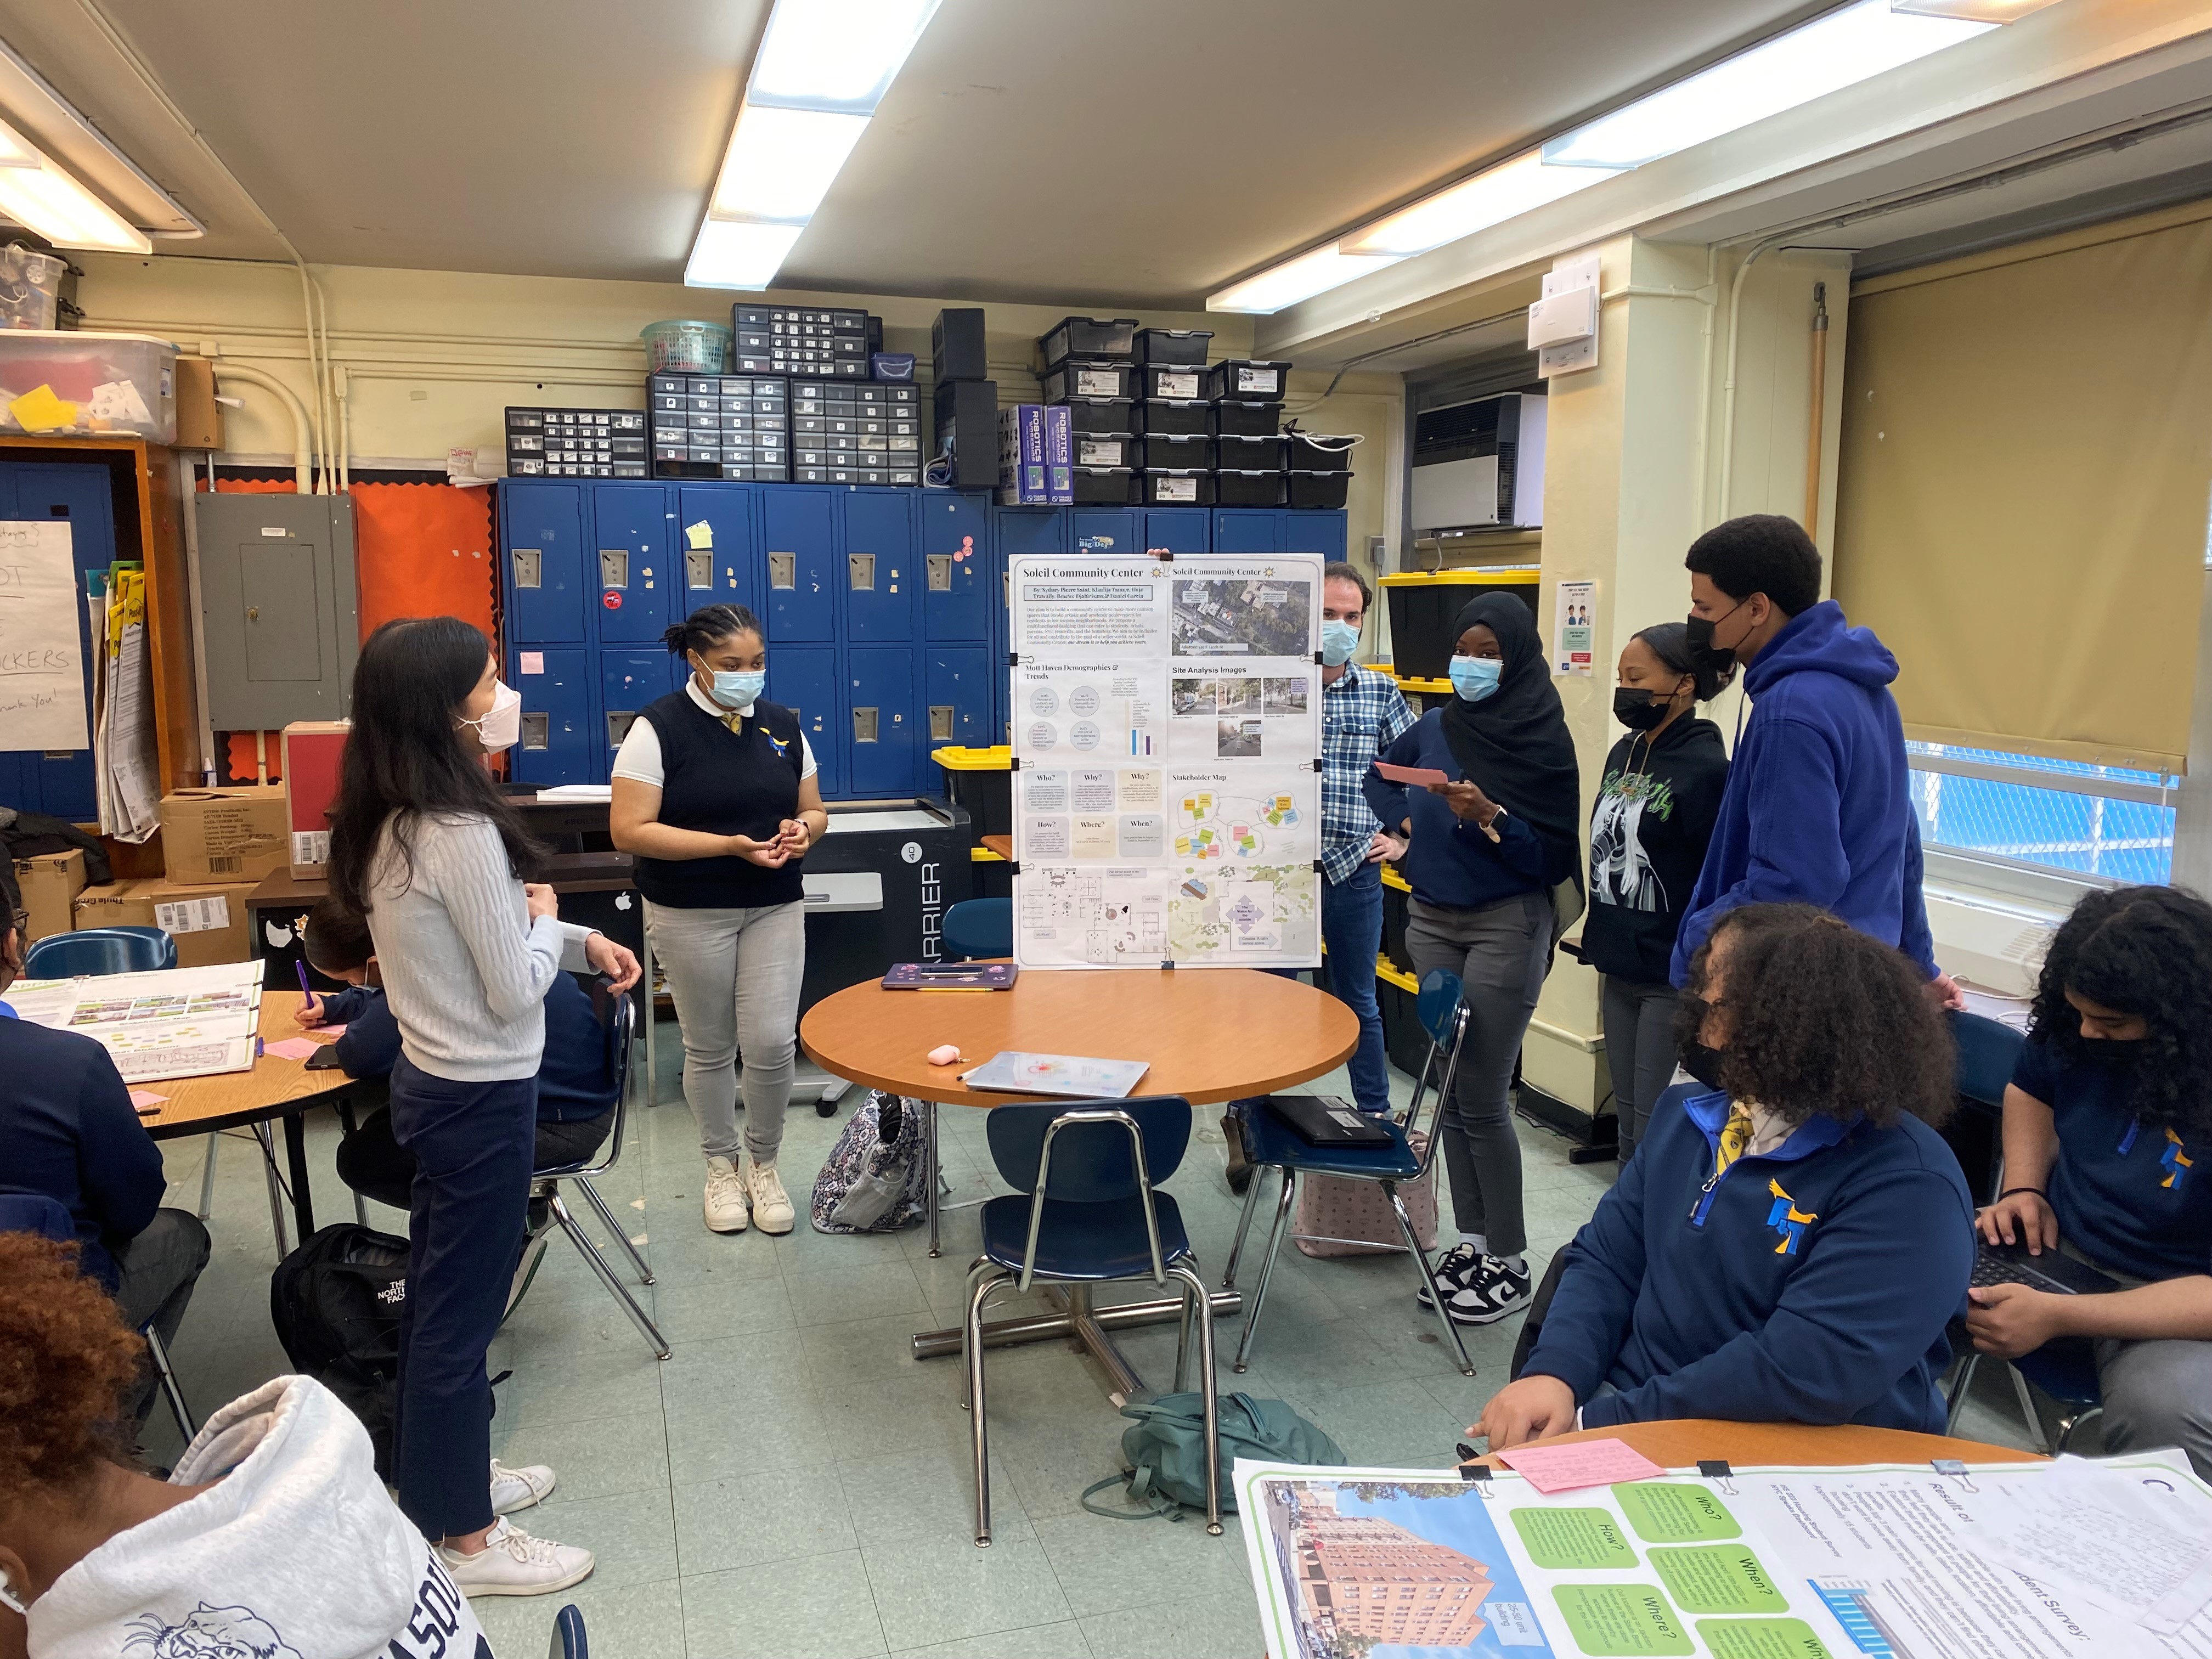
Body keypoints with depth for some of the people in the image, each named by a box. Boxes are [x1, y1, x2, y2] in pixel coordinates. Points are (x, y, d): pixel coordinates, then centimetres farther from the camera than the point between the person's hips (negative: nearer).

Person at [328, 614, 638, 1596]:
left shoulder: (390, 822, 2)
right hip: (483, 1100, -9)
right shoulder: (462, 833, -26)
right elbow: (515, 989, -21)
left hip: (432, 1083, 9)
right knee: (462, 1310, 4)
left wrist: (581, 944, 6)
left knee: (440, 1296, 22)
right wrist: (545, 919, -3)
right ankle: (463, 1539, 20)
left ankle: (442, 1474, 40)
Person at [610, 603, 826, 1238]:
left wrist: (802, 829, -12)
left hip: (775, 908, 3)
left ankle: (764, 1165, 22)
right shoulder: (658, 727, -11)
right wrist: (730, 845, -23)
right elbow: (630, 830, -16)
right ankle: (722, 1167, 31)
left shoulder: (783, 725, 4)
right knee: (709, 1049, 9)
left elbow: (813, 810, 13)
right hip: (691, 916, -3)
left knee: (773, 1043, -1)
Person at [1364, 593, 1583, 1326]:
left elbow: (1556, 855, -13)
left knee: (1483, 1099, -6)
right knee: (1451, 1092, 9)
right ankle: (1472, 1241, 21)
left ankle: (1508, 1263, 7)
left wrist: (1488, 817, -26)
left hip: (1505, 926, -6)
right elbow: (1381, 775, 27)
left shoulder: (1542, 738, -9)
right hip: (1432, 921, 6)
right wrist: (1403, 828, 11)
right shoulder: (1436, 727, 6)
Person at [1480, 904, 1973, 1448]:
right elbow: (1605, 1260, 5)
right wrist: (1554, 1374, -14)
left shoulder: (1907, 1187, -16)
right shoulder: (1687, 1112, 7)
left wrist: (1598, 1424, -24)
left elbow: (1803, 1374, -25)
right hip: (1628, 1405, 6)